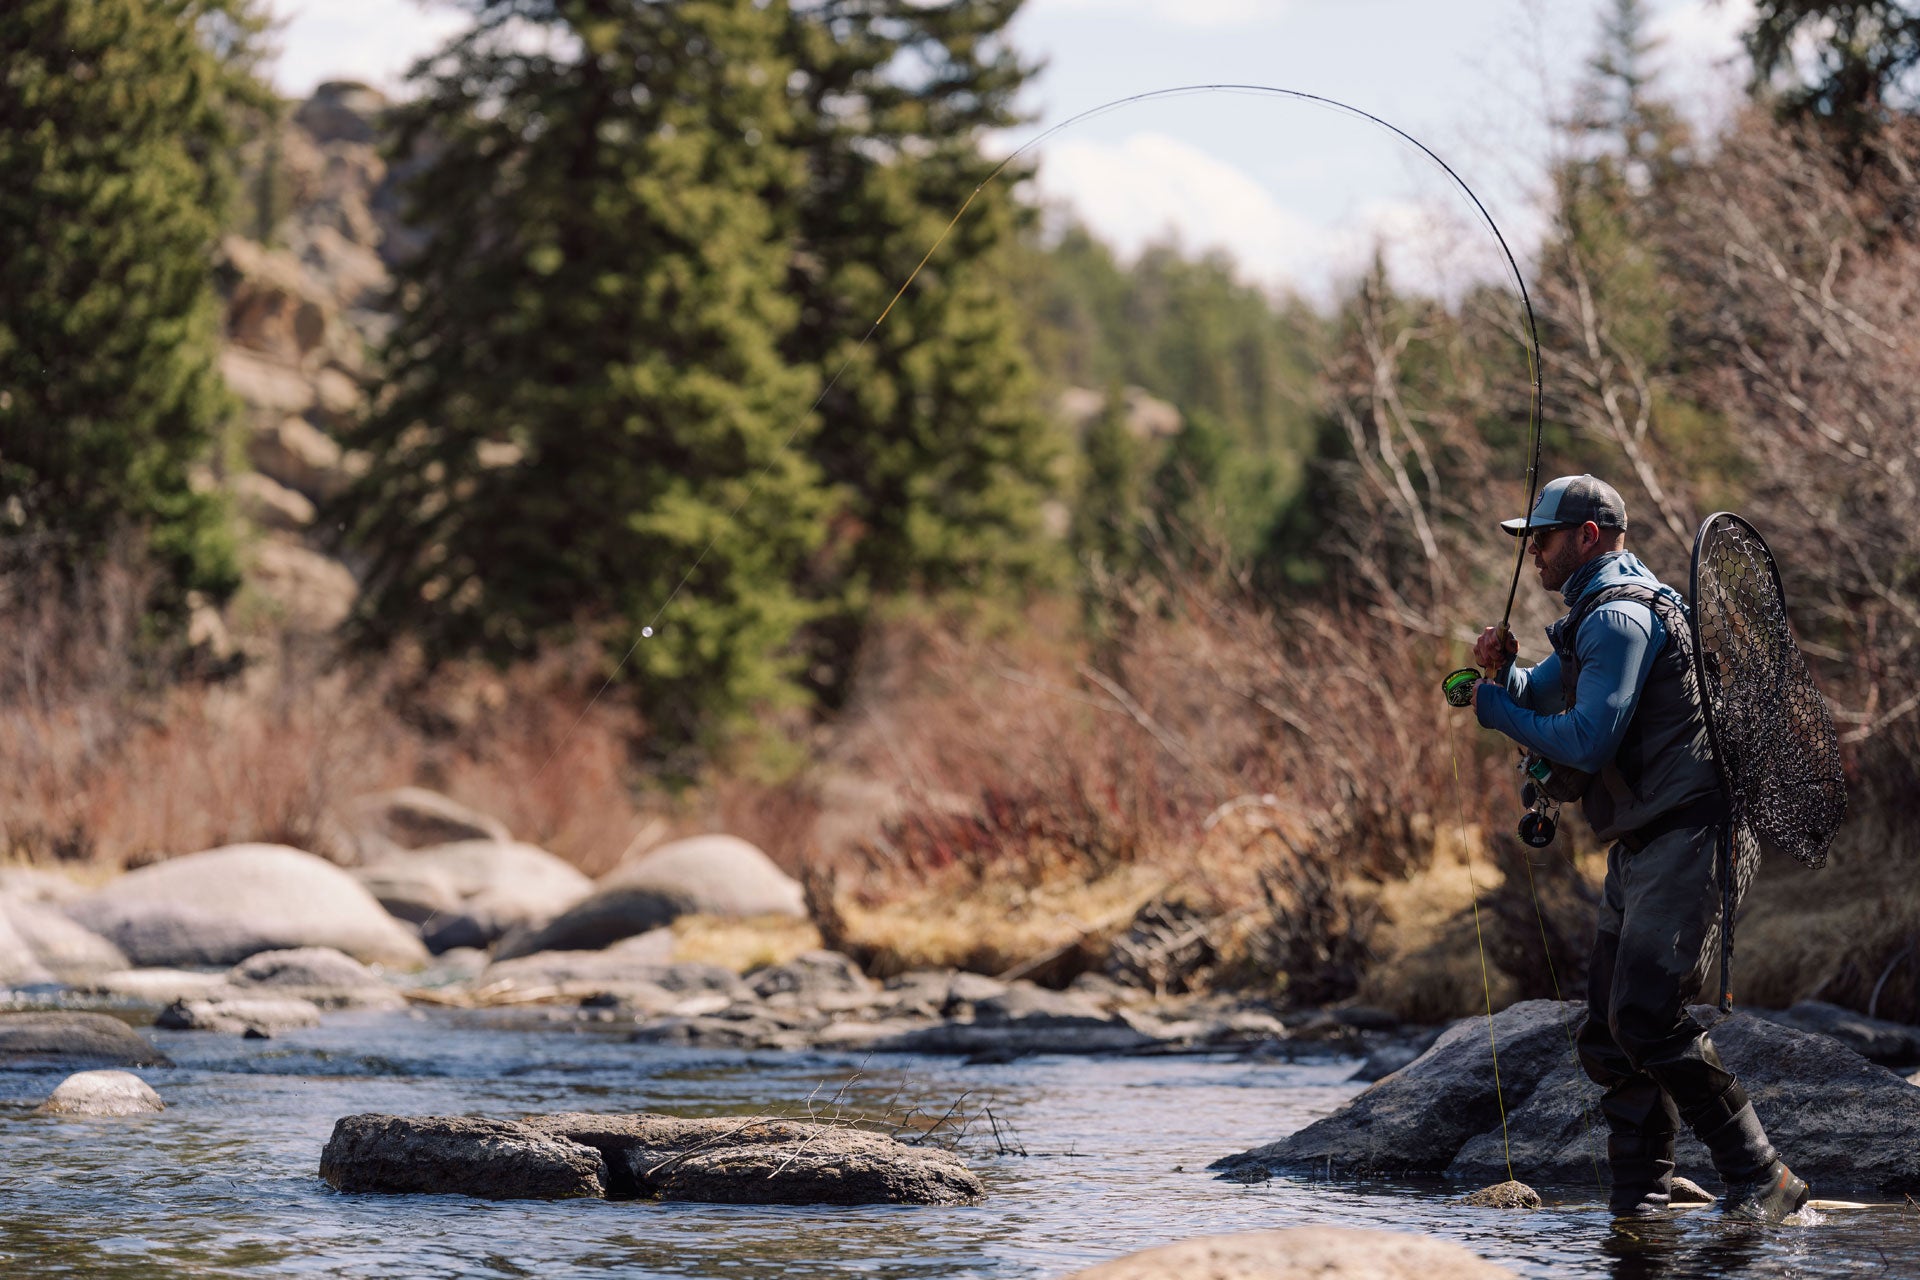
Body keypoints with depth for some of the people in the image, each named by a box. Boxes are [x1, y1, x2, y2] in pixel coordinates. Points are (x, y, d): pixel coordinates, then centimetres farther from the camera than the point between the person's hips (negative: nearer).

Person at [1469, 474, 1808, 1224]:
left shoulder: (1620, 618, -13)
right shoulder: (1596, 617, 21)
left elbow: (1586, 742, -21)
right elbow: (1537, 701, 28)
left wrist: (1492, 704, -8)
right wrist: (1501, 670, 5)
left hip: (1680, 843, -11)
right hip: (1638, 848, 11)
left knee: (1646, 1019, -19)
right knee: (1608, 1034, 7)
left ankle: (1762, 1181, -16)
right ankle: (1637, 1205, 9)